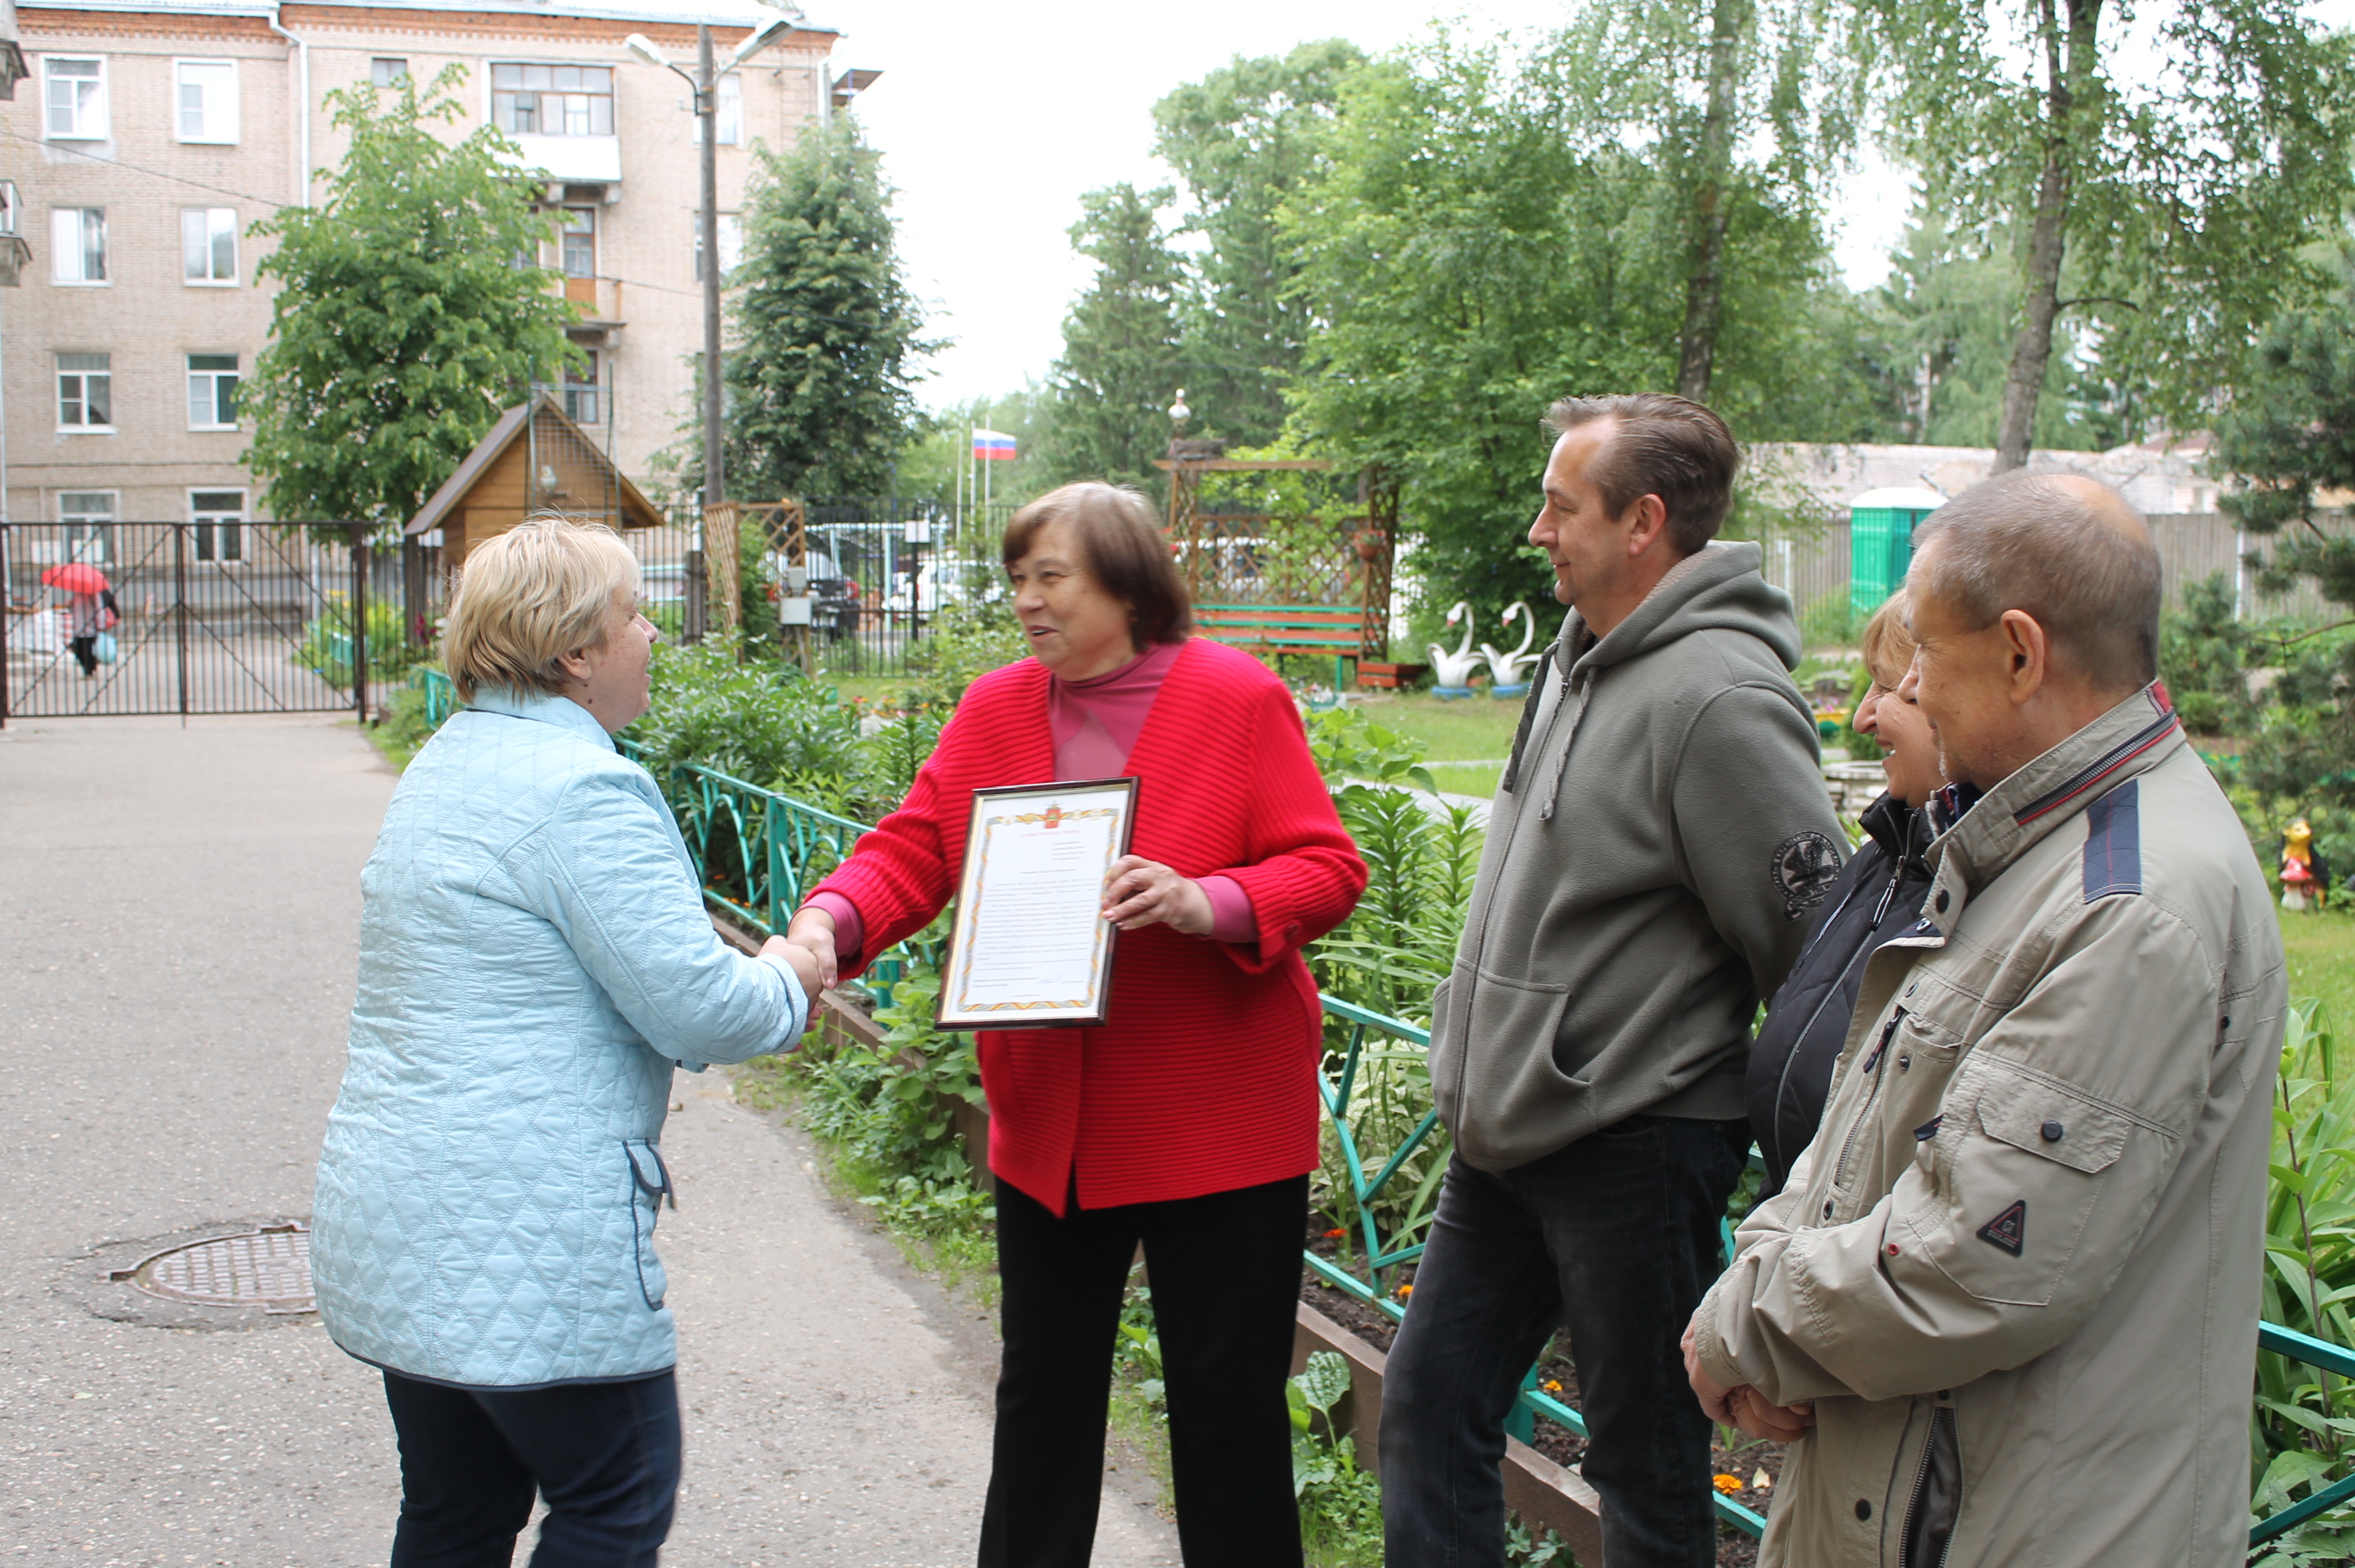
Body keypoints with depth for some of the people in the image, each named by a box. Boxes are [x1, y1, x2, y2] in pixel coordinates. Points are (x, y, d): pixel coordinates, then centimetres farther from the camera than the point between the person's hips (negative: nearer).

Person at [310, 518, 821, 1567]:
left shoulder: (445, 764, 14)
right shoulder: (584, 789, -17)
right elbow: (694, 1008, -19)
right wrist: (785, 982, 3)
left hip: (396, 1222, 10)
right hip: (523, 1239, -9)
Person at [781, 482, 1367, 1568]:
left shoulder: (1239, 701, -8)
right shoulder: (994, 711, 4)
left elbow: (1327, 868, -10)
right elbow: (911, 850, -1)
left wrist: (1208, 905, -28)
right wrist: (828, 924, -21)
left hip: (1217, 1128, -4)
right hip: (1048, 1130, 4)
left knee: (1229, 1402, 7)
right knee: (1043, 1393, 17)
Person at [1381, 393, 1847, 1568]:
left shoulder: (1720, 700, -21)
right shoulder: (1583, 653, 9)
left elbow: (1812, 947, -19)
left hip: (1631, 1150, -9)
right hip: (1505, 1138, 9)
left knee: (1646, 1459, 7)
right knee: (1430, 1401, 16)